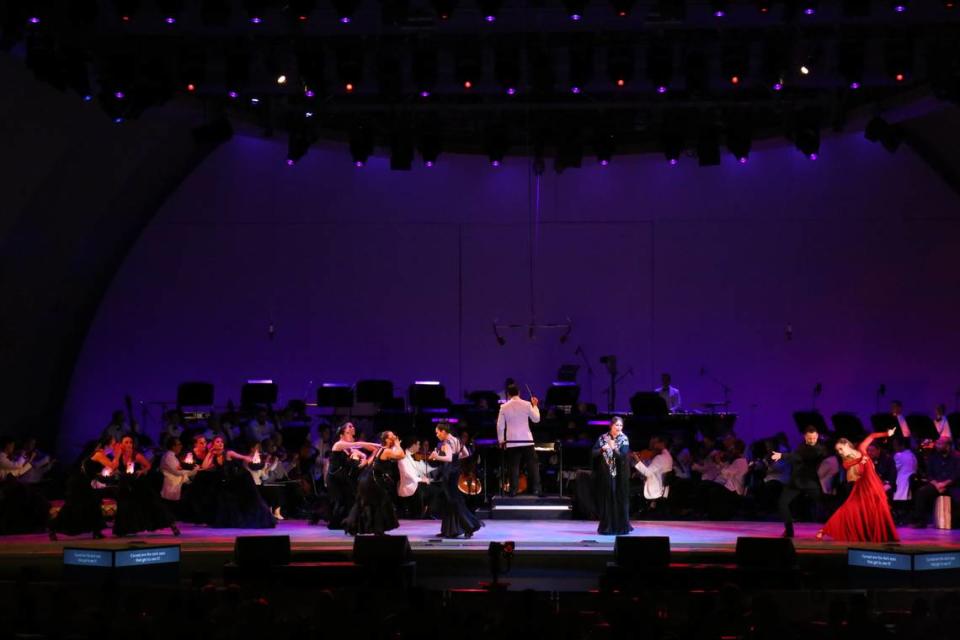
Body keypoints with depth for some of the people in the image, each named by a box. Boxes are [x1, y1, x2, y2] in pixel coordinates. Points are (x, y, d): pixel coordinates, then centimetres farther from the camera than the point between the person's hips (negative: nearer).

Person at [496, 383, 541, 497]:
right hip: (527, 440, 0)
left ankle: (513, 490, 2)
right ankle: (536, 489, 0)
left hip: (512, 441, 0)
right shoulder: (527, 404, -3)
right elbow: (536, 419, 6)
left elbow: (500, 425, 0)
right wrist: (535, 405, 19)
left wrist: (501, 440, 11)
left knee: (513, 466, 4)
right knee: (532, 465, 4)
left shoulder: (504, 407, -1)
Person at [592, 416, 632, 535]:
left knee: (620, 500, -2)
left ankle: (621, 526, 5)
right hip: (605, 474, 2)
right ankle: (606, 527, 8)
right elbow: (594, 453, -2)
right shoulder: (603, 438, 3)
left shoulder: (624, 439, -4)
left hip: (619, 475, -2)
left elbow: (624, 456, -16)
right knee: (606, 500, 3)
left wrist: (614, 448, -31)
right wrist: (602, 449, -21)